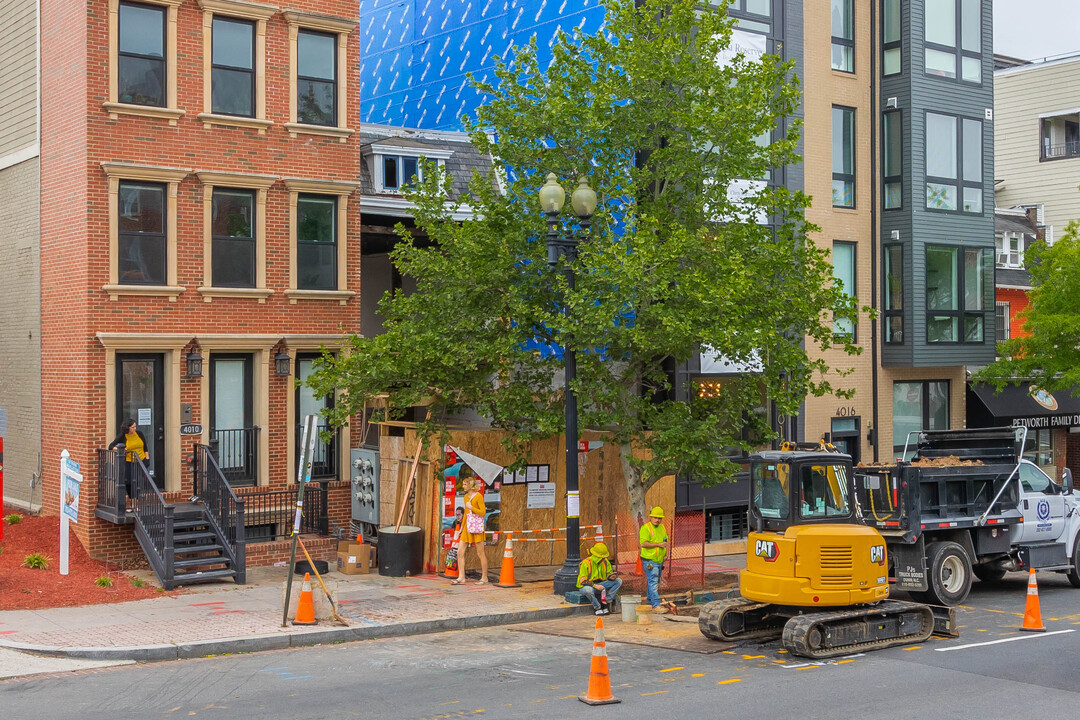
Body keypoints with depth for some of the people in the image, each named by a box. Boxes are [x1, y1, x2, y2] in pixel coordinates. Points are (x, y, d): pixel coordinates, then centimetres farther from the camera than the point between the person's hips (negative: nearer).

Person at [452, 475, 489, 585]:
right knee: (460, 552, 0)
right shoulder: (466, 496, 14)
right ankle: (461, 578, 3)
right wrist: (462, 526, 24)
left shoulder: (478, 496, -9)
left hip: (476, 526, -8)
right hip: (467, 526, 8)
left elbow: (483, 512, -13)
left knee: (480, 553, 0)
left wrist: (471, 507, -15)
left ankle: (484, 578, 9)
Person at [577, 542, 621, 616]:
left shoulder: (605, 562, -2)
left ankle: (606, 601, -17)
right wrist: (595, 586, -32)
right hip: (588, 586, -6)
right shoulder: (586, 563, -19)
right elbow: (582, 581, -22)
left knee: (618, 581, -11)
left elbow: (609, 574, 8)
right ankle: (597, 607, -16)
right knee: (588, 590, -43)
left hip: (600, 584, 6)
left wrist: (611, 577, -18)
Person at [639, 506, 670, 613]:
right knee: (653, 582, -12)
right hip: (650, 561, -8)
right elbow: (643, 543, -21)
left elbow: (665, 541, 27)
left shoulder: (662, 527, 14)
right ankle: (656, 605, -15)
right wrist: (658, 544, -22)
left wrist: (666, 552, 9)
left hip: (659, 560, 8)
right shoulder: (645, 528, -11)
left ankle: (649, 603, 24)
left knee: (655, 582, 14)